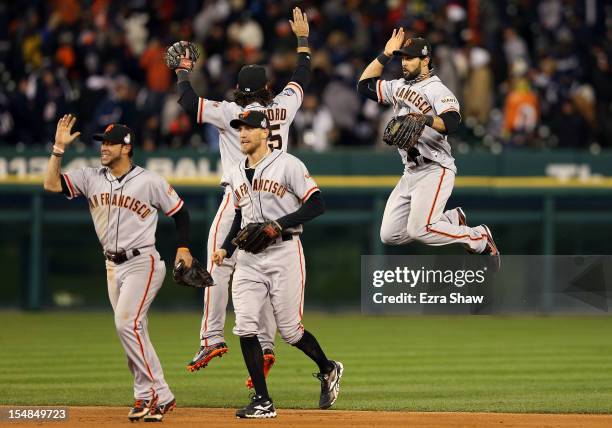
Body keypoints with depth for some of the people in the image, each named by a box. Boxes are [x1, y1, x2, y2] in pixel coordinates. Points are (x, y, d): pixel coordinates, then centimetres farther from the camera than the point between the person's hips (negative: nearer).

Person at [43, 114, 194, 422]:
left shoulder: (150, 182, -7)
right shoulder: (92, 178, 5)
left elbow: (179, 212, 1)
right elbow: (51, 184, -3)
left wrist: (183, 248, -9)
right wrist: (59, 148, -10)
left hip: (143, 262, -6)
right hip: (113, 266, 6)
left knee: (127, 323, -20)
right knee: (131, 330, 7)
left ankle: (152, 393, -16)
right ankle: (158, 399, 13)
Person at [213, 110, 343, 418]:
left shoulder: (287, 164, -6)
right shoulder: (236, 174, 15)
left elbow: (316, 204, -10)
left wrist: (278, 225, -19)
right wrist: (225, 248, 9)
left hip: (284, 252, -6)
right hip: (248, 258, 6)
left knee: (290, 330, -1)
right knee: (245, 328, -9)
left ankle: (328, 369, 28)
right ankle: (262, 402, -4)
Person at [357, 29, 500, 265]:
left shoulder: (438, 91, -11)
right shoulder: (399, 87, 14)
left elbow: (452, 123, -27)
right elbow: (365, 84, 19)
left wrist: (426, 120, -46)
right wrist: (386, 55, 13)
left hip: (435, 170, -8)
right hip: (410, 173, 8)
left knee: (419, 230, -20)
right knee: (390, 235, 3)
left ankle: (480, 238, 1)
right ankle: (453, 219, 18)